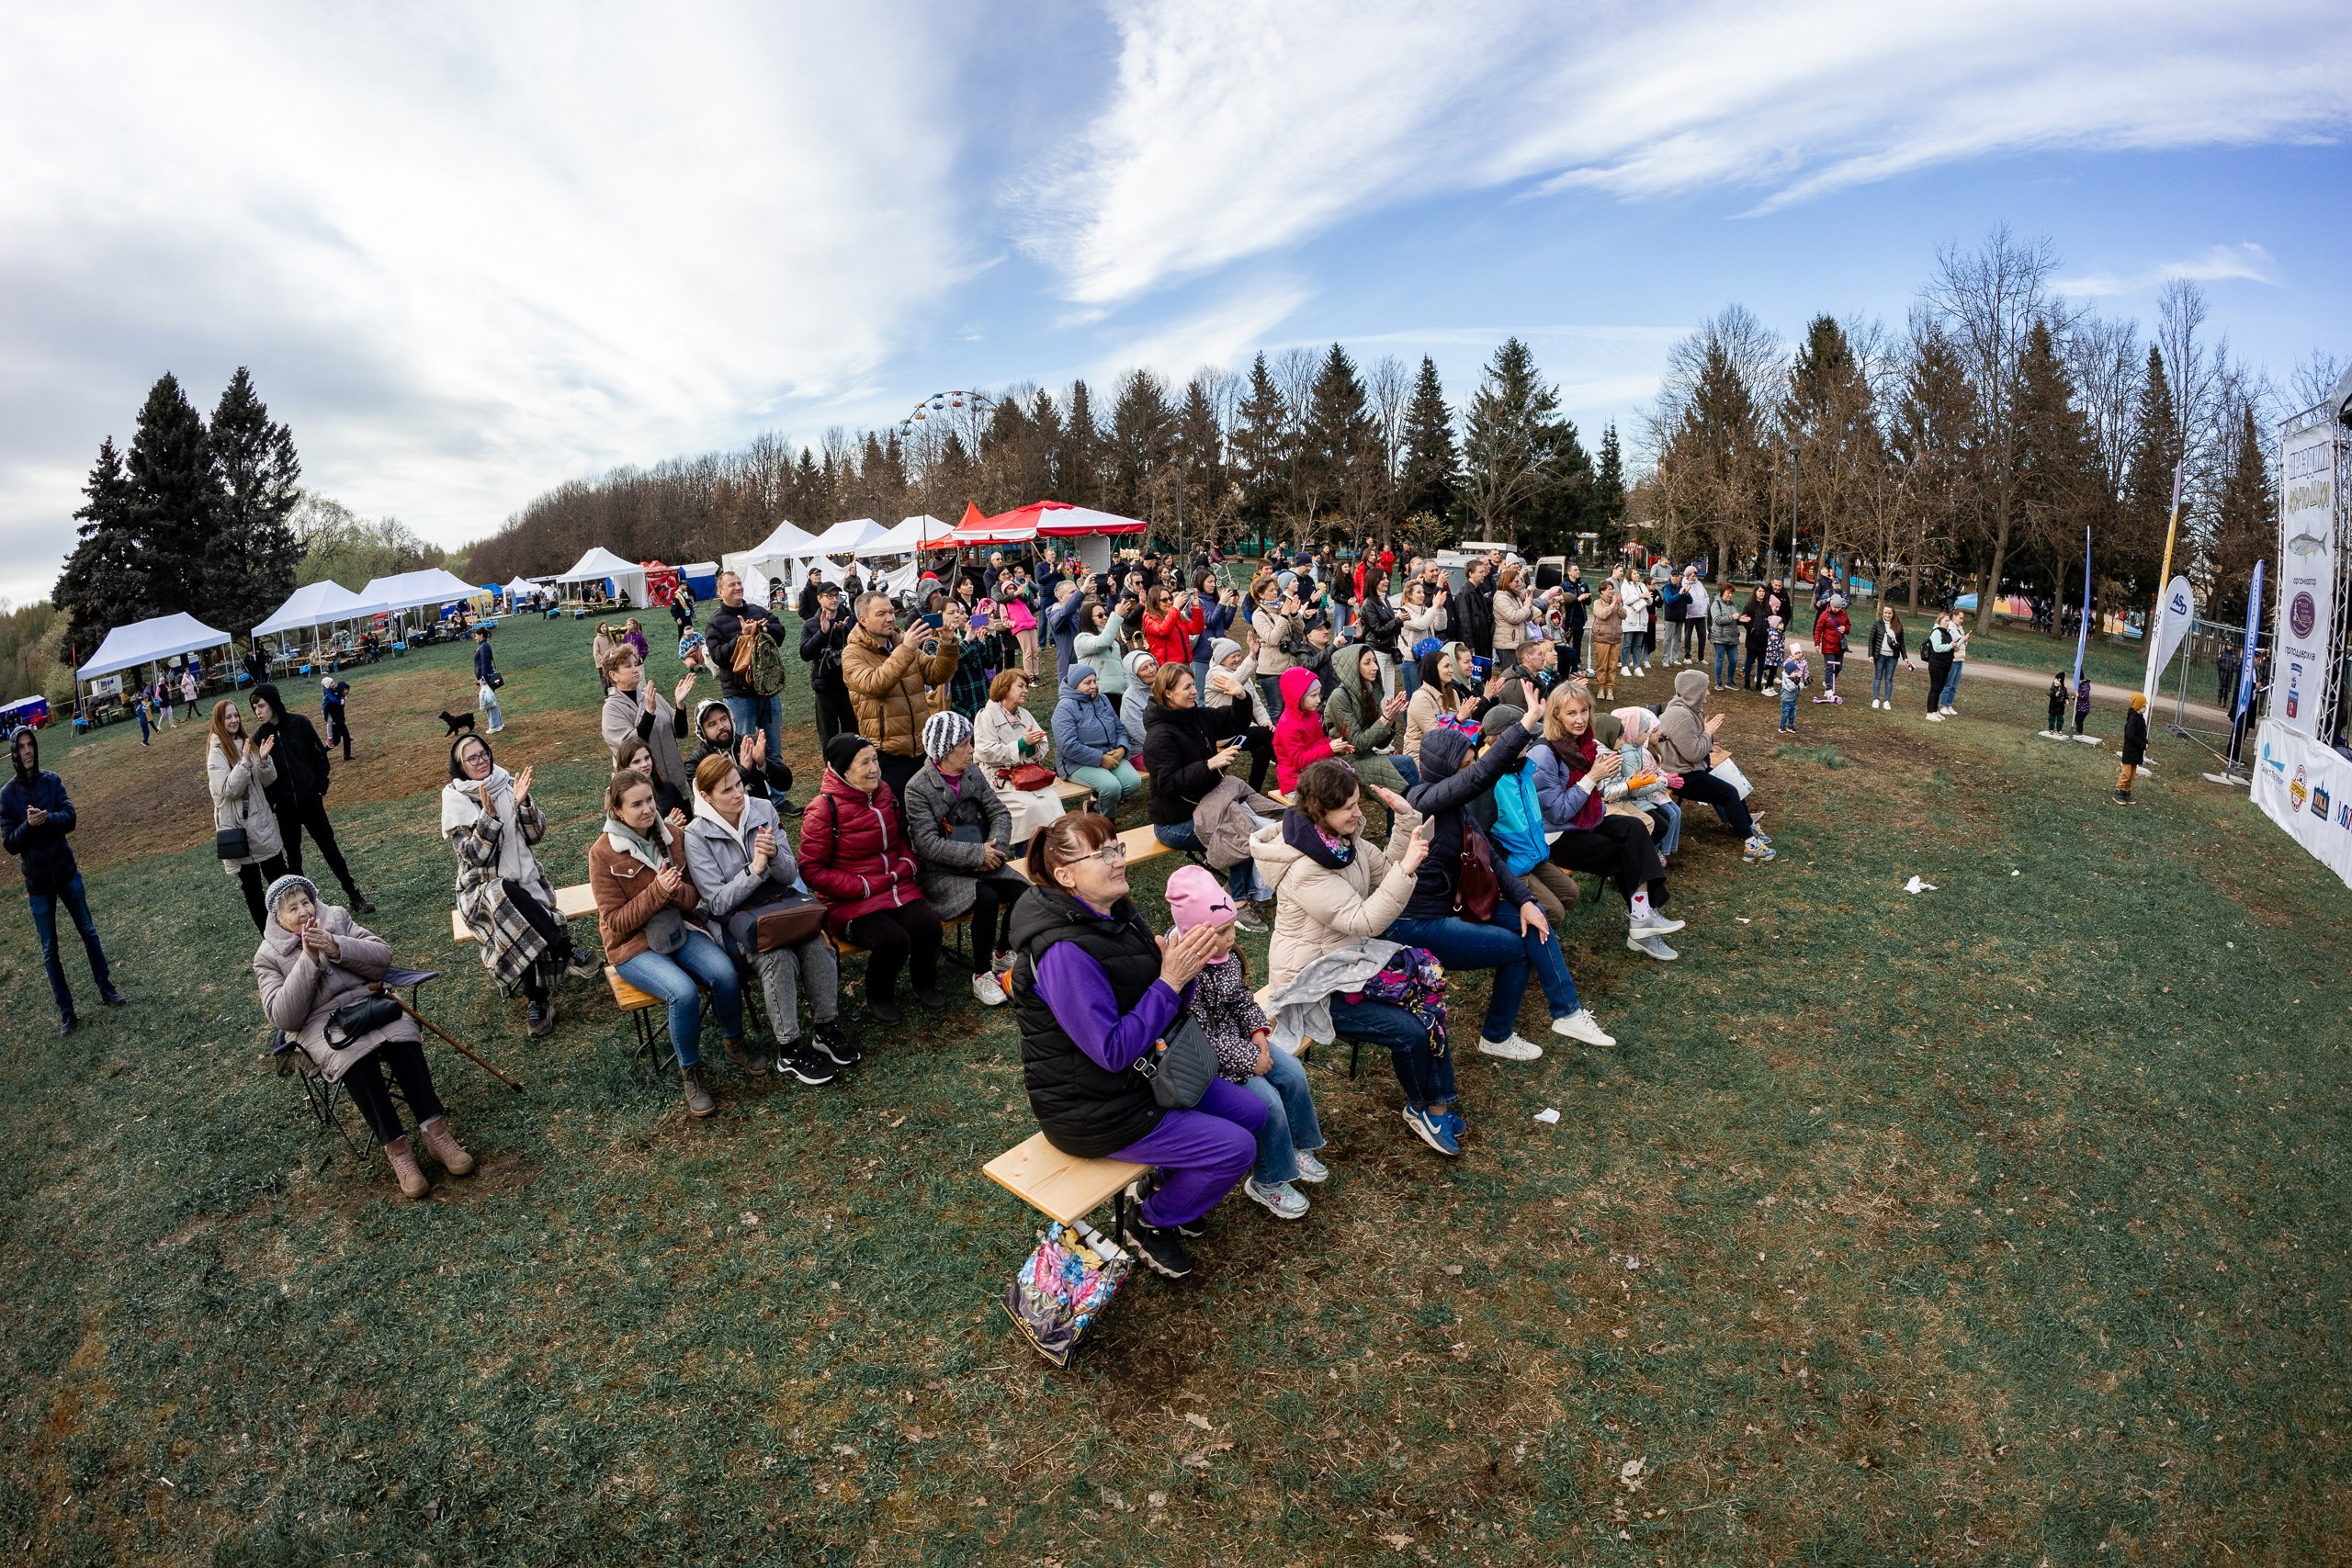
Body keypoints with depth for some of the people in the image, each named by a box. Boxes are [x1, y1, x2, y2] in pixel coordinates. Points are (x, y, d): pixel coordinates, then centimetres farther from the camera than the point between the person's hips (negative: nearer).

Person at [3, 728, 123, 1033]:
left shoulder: (51, 780, -5)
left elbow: (70, 818, -12)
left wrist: (46, 818, -31)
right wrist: (28, 825, -27)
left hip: (66, 870, 1)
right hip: (37, 880, -1)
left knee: (88, 932, 13)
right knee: (49, 951, 6)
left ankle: (106, 989, 27)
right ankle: (65, 1011, 15)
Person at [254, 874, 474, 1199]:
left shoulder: (336, 917, 10)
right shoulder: (268, 957, 4)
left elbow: (383, 957, 3)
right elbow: (283, 1017, -8)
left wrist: (336, 947, -15)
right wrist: (308, 960, -17)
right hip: (319, 1024, -2)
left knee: (403, 1037, -32)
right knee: (356, 1058, -35)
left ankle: (435, 1129, -32)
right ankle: (395, 1146, -30)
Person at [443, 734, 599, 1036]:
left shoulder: (507, 783, 4)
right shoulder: (455, 798, -3)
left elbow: (536, 834, 2)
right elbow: (473, 855, -11)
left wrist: (522, 802, -13)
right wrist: (489, 816, -24)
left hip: (525, 877, 2)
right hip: (482, 886, -2)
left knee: (523, 926, -29)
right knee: (507, 896, -38)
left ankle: (538, 999, -20)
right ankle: (566, 953, -33)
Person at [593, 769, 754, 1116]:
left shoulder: (673, 836, 0)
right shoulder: (603, 854, -12)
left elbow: (693, 898, 4)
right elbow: (616, 921, -12)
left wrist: (677, 890, -20)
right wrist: (657, 892, -25)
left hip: (679, 929, 4)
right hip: (634, 946, -4)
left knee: (725, 973, -25)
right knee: (684, 993, -30)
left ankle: (733, 1041, 4)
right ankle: (690, 1073, -7)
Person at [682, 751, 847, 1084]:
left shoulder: (763, 810, -2)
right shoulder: (696, 836, -10)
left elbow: (790, 875, 2)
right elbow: (718, 902, -12)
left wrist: (775, 856, -21)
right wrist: (755, 869, -25)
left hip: (778, 900, 4)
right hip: (733, 916, -3)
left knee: (817, 943, -26)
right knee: (779, 958, -31)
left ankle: (825, 1029, -10)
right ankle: (788, 1050, -16)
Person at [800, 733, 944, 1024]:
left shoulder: (885, 793, 6)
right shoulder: (823, 810, -13)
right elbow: (812, 872, -11)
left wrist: (908, 865, 1)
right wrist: (864, 887, -17)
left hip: (898, 888, 6)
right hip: (849, 901, -5)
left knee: (928, 924, -21)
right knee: (893, 938, -29)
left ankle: (925, 986, 9)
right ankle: (879, 997, 3)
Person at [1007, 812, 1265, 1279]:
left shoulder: (1117, 914, -1)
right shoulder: (1063, 951, -29)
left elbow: (1161, 1008, 3)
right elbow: (1113, 1051, -28)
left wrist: (1184, 969, -18)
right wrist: (1170, 982, -28)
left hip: (1137, 1071, 9)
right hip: (1090, 1110, -9)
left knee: (1252, 1111, 10)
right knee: (1237, 1149, -9)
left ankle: (1170, 1190, 29)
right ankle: (1148, 1223, 14)